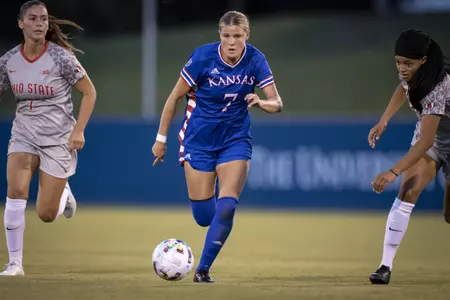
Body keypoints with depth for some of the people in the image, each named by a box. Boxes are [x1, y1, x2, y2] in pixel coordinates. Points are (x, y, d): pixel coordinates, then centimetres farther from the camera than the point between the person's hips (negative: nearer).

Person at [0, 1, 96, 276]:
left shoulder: (60, 57, -14)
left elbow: (89, 92, -6)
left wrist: (78, 130, -15)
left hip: (58, 139, -2)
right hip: (24, 136, 2)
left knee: (46, 214, -2)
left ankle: (63, 192, 36)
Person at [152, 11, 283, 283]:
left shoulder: (255, 60, -10)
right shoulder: (203, 57, -17)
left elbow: (277, 104, -9)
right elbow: (175, 97, -7)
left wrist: (261, 102, -32)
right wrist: (161, 138, -4)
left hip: (235, 140, 1)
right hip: (199, 141, -1)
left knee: (226, 208, -14)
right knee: (204, 216, -2)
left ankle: (203, 269, 2)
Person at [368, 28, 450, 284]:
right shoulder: (410, 74, -15)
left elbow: (426, 141, -40)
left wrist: (393, 172, -45)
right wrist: (384, 121, -1)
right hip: (428, 134, 5)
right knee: (407, 194, -16)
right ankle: (386, 266, -21)